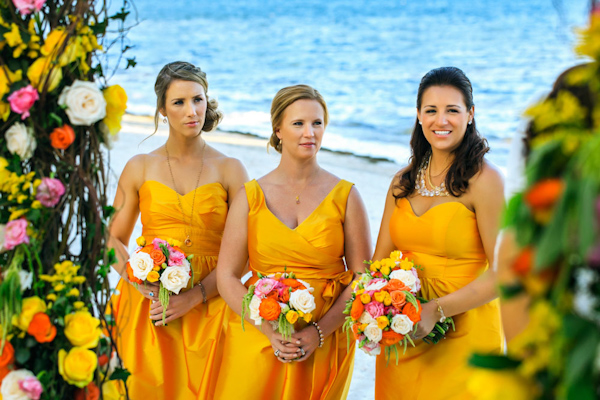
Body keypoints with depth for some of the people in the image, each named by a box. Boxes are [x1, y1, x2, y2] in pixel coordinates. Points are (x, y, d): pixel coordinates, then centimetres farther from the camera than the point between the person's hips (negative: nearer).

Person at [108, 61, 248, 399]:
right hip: (148, 305, 1)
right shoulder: (140, 168, 8)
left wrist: (194, 297, -14)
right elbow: (115, 240, 9)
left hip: (207, 309, -1)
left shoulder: (230, 171, 3)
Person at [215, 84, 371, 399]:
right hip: (257, 341, 0)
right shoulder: (251, 196, 2)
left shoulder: (345, 196, 1)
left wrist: (319, 332, -12)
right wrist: (271, 331, -13)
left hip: (323, 346, 0)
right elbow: (226, 277, -1)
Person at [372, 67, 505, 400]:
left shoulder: (484, 180, -12)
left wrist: (436, 310, -21)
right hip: (403, 338, 5)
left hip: (462, 338, -5)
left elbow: (503, 273, -16)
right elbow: (380, 260, 9)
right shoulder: (403, 181, 7)